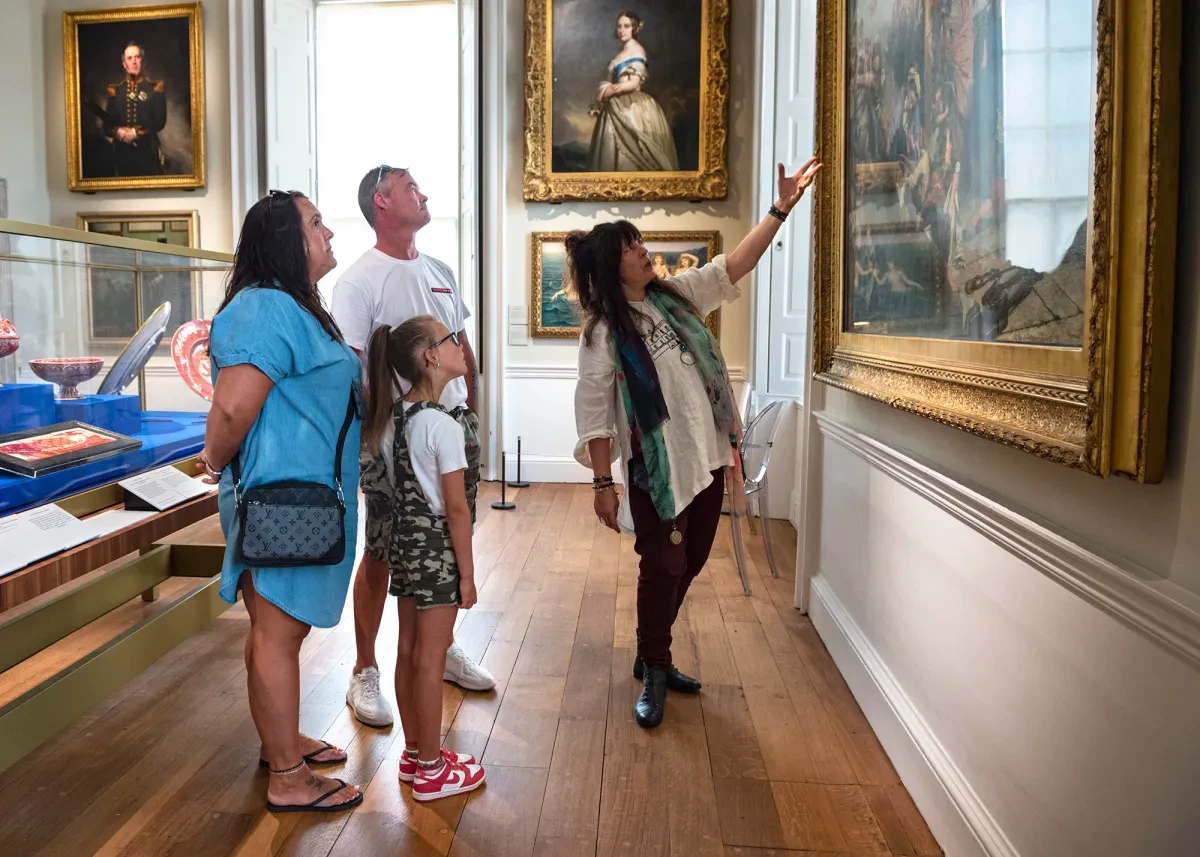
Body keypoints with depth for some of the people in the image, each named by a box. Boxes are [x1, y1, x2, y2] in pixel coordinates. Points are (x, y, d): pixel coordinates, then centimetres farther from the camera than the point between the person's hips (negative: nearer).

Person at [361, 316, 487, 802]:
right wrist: (467, 574, -11)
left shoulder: (391, 417, 4)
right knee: (430, 659, 3)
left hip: (403, 542, 8)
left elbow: (397, 487, 10)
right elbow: (456, 508, -18)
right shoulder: (443, 426, -20)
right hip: (436, 547, -8)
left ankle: (414, 752, 31)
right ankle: (432, 770, 17)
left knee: (408, 651, 16)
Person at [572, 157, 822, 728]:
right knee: (663, 565, -2)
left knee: (690, 562, 14)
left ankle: (652, 656, 33)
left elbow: (734, 267, 10)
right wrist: (602, 484, -15)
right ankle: (653, 674, 18)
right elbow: (593, 413, -12)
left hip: (708, 456, 7)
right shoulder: (604, 331, -10)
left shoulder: (675, 295, 8)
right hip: (657, 466, -7)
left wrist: (781, 208, 4)